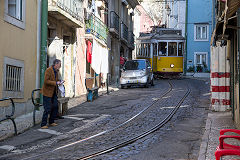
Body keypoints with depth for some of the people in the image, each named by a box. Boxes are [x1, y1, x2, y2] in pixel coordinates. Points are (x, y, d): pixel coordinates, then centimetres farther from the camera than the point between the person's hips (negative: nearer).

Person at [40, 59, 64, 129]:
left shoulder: (56, 71, 10)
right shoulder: (48, 70, -16)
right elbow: (46, 81, -23)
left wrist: (59, 81, 4)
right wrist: (56, 83, -23)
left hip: (53, 92, 9)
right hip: (47, 92, -9)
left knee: (55, 107, 11)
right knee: (47, 109, -9)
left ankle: (51, 122, 24)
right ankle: (43, 124, -2)